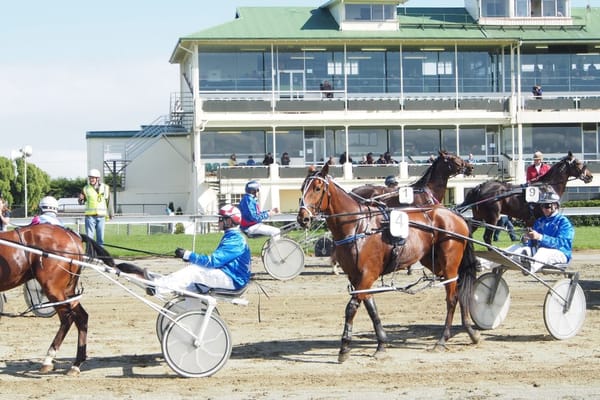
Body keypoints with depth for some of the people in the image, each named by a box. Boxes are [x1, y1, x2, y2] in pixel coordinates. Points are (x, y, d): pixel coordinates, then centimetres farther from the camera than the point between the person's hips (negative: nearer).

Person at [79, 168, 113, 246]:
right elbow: (82, 202, 8)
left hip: (101, 216, 2)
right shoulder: (86, 189, 1)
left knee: (100, 237, 5)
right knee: (89, 237, -4)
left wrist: (110, 213, 14)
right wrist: (81, 199, -14)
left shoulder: (105, 188, 6)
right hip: (90, 216, -2)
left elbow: (108, 202, 13)